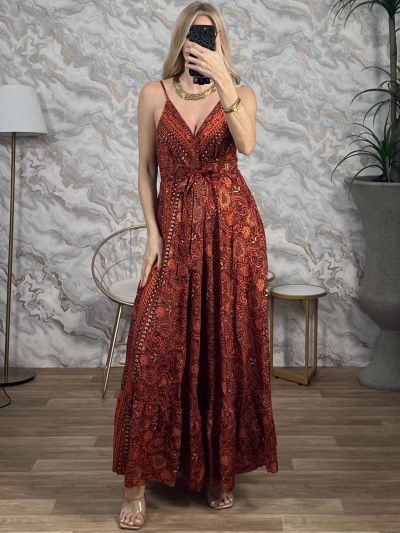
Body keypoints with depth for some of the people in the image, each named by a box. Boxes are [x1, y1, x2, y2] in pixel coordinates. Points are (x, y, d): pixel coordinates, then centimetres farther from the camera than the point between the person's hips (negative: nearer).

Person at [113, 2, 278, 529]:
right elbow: (146, 169, 6)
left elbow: (246, 143, -18)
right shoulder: (154, 94, 5)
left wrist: (222, 80, -28)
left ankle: (220, 469, 18)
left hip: (232, 227, 0)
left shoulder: (240, 94, 3)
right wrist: (152, 232, -4)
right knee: (157, 350, -6)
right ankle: (137, 482, 2)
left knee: (228, 347, 3)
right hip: (176, 229, 0)